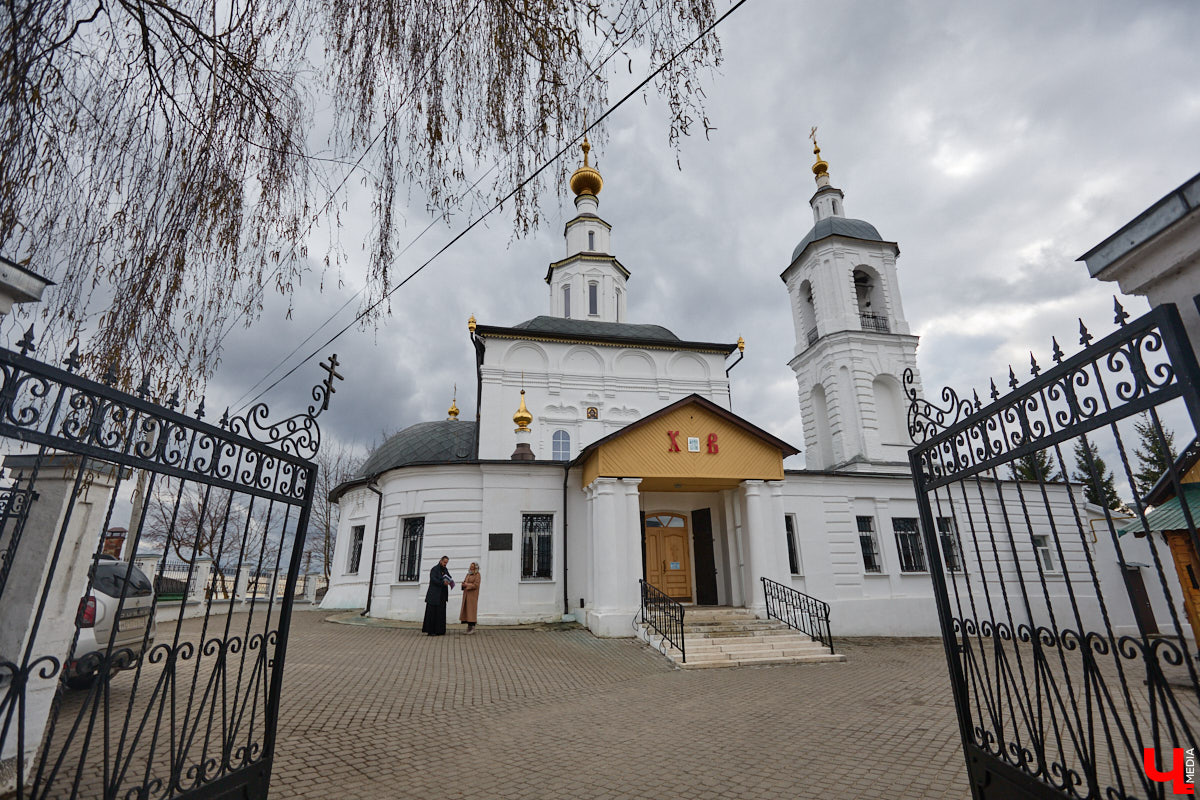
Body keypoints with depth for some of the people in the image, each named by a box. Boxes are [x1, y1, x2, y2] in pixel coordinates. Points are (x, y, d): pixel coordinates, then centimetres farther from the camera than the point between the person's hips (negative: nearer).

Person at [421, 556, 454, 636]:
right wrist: (443, 582, -33)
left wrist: (451, 582, -12)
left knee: (441, 613, 6)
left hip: (442, 596, 7)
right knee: (432, 612, -4)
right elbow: (433, 579, -21)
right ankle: (430, 631, 1)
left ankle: (439, 631, 10)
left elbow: (449, 578, 12)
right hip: (434, 595, -7)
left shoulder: (445, 570, 14)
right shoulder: (434, 569, -8)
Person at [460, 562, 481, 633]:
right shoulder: (468, 574, 14)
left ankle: (473, 628, -3)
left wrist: (467, 584, -14)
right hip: (466, 594, 7)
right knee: (466, 610, 5)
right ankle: (469, 626, 11)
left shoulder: (477, 575, -8)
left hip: (472, 595, -7)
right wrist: (463, 583, -9)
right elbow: (464, 582, 12)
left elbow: (475, 585, -16)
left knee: (471, 610, -8)